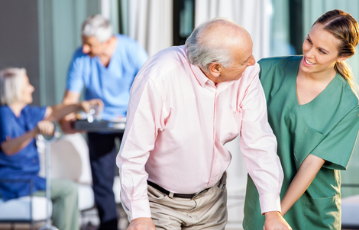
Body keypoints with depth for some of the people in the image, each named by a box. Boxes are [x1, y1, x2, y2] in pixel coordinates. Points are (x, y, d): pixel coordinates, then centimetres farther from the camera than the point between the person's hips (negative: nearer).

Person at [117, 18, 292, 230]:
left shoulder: (247, 73, -16)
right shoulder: (159, 77, -30)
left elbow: (259, 143, -14)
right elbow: (134, 152, -24)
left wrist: (272, 211, -18)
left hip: (211, 196, 5)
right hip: (158, 199, -4)